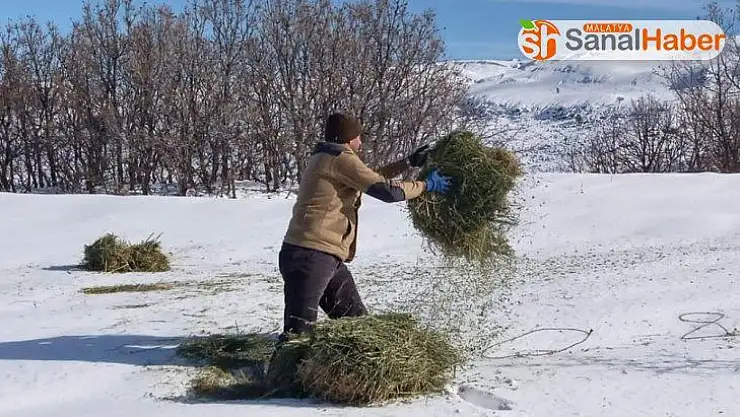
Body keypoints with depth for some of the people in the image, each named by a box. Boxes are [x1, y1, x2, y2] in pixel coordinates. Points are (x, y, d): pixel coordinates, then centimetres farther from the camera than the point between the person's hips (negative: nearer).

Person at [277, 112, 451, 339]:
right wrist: (427, 185, 2)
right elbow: (387, 190, -12)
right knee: (298, 331, -14)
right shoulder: (341, 158, -9)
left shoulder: (325, 159, 20)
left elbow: (370, 178, 31)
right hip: (311, 256, -11)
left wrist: (408, 163, 32)